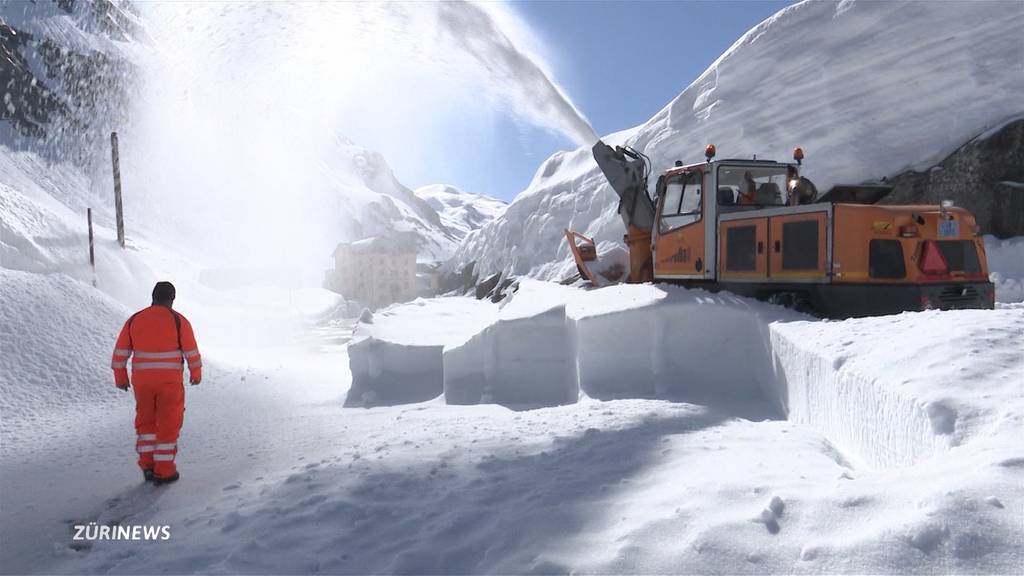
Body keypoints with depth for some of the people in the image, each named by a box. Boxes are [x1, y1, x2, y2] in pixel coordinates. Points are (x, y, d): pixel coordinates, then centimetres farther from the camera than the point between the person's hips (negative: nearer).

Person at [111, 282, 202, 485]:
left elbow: (120, 352, 5)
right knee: (168, 425, 7)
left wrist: (121, 377, 17)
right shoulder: (178, 320, -8)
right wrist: (196, 373, 12)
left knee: (146, 422, 20)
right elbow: (192, 352, -4)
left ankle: (148, 466, 19)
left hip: (142, 381, 3)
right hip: (169, 382, -3)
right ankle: (164, 471, 9)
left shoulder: (134, 320, 2)